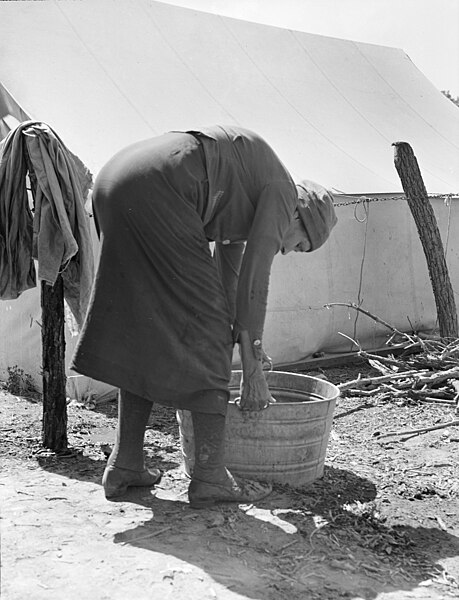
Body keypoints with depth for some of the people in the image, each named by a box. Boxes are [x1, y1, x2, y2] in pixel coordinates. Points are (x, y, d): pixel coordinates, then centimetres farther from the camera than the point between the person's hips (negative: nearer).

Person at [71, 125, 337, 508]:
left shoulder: (244, 201, 30)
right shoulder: (282, 193, 6)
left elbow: (227, 277, 35)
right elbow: (254, 280, -2)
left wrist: (238, 341, 41)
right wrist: (253, 370, 2)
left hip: (114, 184, 10)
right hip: (156, 192, -9)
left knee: (145, 335, 13)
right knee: (203, 331, -2)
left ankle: (124, 465, 16)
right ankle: (210, 476, 1)